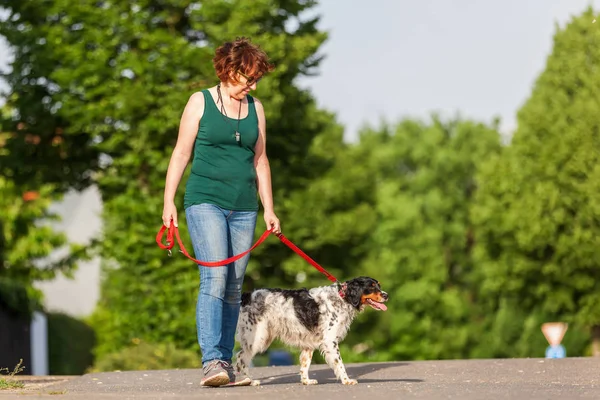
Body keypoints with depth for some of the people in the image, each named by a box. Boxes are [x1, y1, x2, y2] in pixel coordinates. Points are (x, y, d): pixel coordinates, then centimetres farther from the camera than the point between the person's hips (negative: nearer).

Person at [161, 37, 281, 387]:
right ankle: (211, 361, -23)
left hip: (244, 208, 5)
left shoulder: (255, 108, 14)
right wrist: (169, 201, -5)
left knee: (234, 287, 3)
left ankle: (226, 365, 7)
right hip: (206, 201, -5)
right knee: (215, 278, -18)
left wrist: (269, 210, 14)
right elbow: (181, 153, 1)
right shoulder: (201, 102, 2)